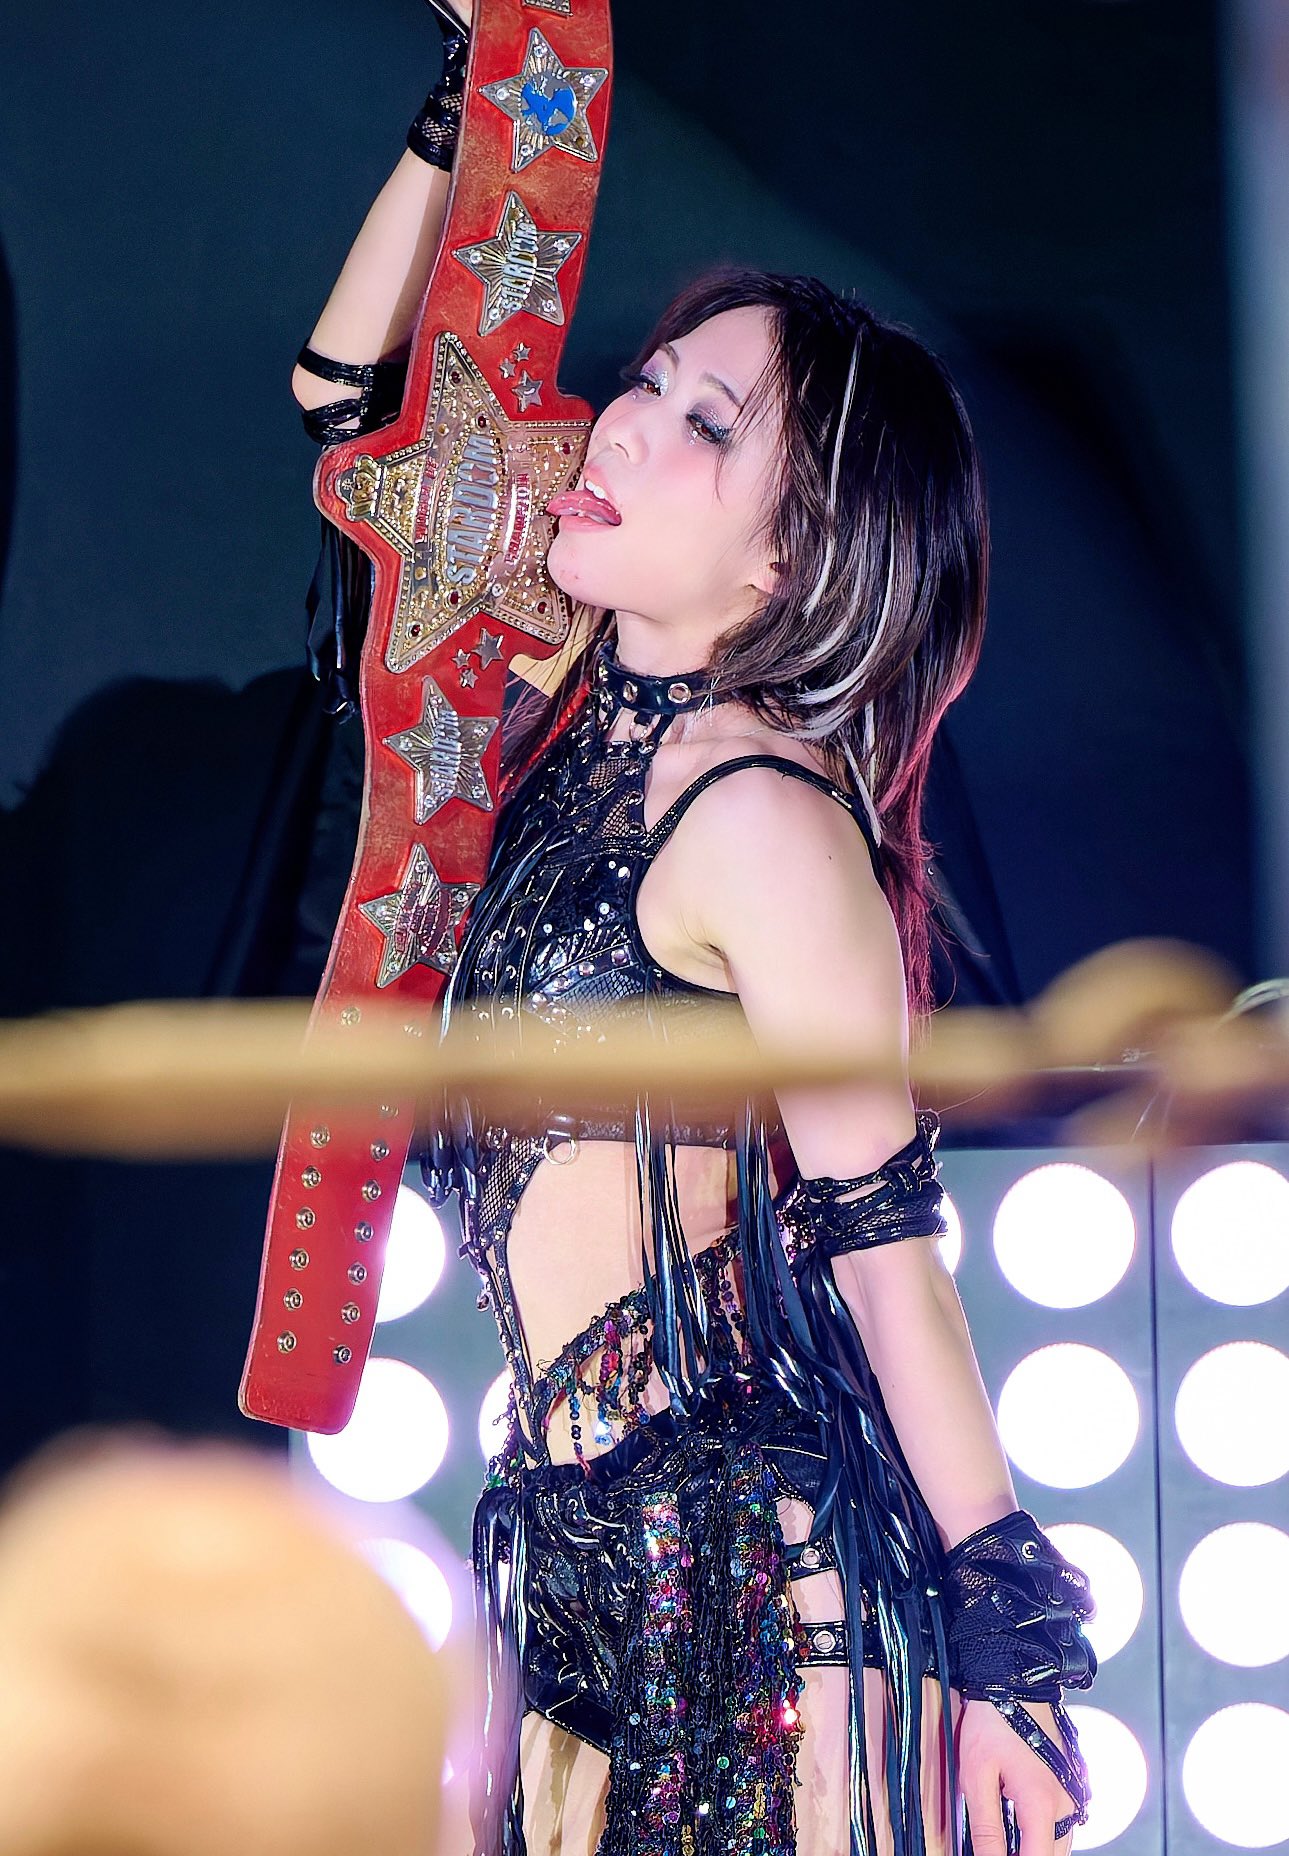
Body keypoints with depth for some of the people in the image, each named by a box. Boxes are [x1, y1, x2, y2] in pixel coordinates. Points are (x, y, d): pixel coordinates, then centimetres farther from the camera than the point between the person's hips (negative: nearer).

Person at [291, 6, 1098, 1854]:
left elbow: (882, 1234, -15)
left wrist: (1008, 1638, -13)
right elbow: (356, 394, 16)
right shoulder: (582, 706, 7)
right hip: (584, 1546, 8)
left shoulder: (761, 814, -15)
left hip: (748, 1561, -8)